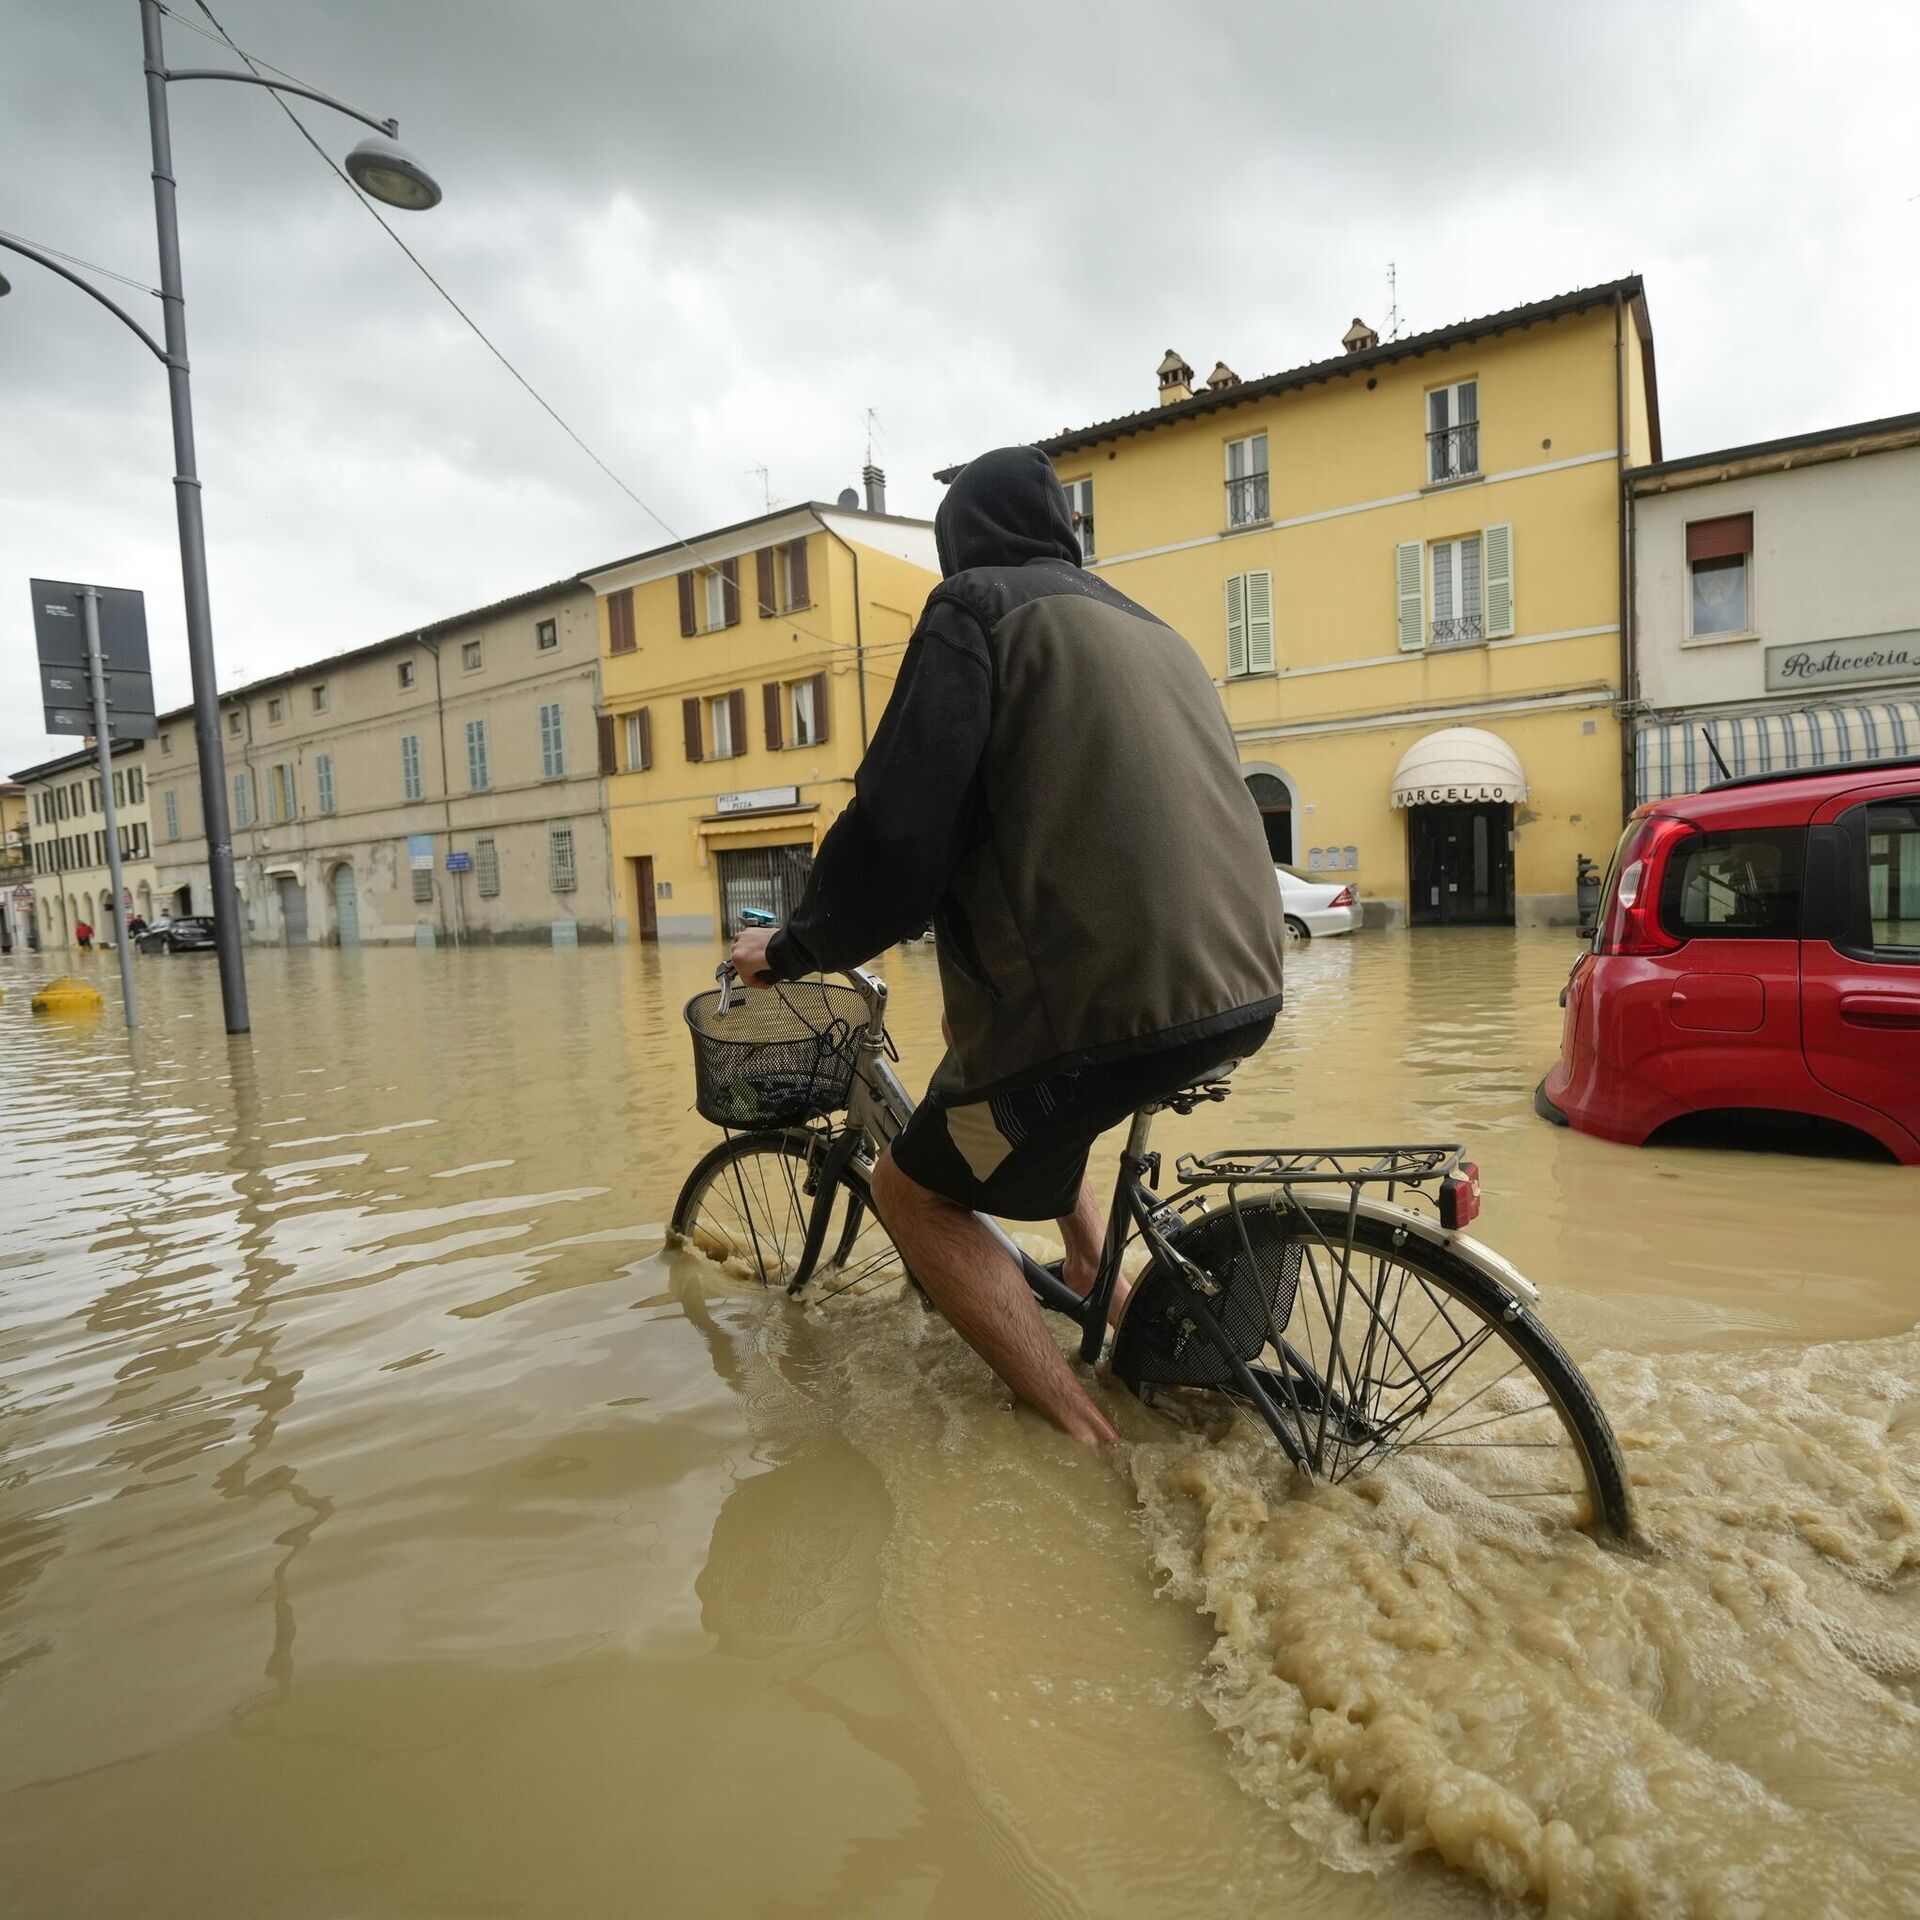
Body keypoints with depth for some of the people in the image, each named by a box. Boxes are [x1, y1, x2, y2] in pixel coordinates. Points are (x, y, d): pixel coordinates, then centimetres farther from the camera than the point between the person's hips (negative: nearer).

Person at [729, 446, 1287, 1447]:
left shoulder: (976, 605, -2)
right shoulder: (1151, 629, 22)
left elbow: (900, 827, -12)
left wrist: (795, 946, 4)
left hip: (1111, 996, -8)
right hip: (1240, 984, 9)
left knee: (913, 1190, 10)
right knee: (1001, 1064, 33)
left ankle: (1088, 1434, 5)